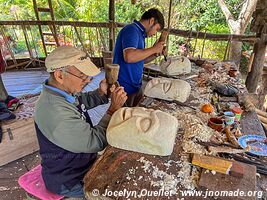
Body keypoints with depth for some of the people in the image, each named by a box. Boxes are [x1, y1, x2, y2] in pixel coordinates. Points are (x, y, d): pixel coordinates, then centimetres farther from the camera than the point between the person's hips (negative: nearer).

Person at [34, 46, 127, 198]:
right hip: (69, 181, -8)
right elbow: (96, 142, -30)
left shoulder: (64, 90, -7)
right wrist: (114, 108, -23)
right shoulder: (54, 111, -37)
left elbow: (83, 101, 14)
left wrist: (101, 93, -6)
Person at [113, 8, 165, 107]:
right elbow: (129, 57, -31)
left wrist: (157, 54, 8)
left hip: (136, 85, 9)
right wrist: (153, 49, -17)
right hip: (125, 87, -9)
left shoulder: (139, 33, 14)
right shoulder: (131, 30, -14)